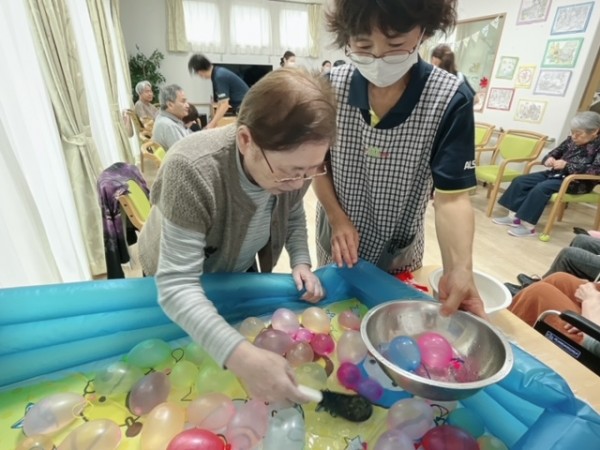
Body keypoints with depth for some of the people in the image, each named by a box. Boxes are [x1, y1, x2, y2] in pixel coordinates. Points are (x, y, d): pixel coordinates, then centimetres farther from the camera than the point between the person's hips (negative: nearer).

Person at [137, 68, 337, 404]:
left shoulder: (293, 164, -25)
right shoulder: (192, 170, -43)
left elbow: (294, 216, -4)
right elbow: (178, 285, -43)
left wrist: (301, 262, -21)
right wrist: (239, 355, -56)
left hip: (241, 271, 4)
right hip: (179, 279, -3)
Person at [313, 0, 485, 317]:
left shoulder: (450, 100, -20)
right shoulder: (330, 87, -14)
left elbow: (452, 196, -22)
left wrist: (459, 269, -37)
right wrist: (337, 218, -15)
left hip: (400, 251, -1)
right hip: (337, 240, 2)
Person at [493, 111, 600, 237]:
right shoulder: (571, 140, 6)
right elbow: (554, 153, 16)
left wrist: (567, 165, -28)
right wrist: (549, 159, -9)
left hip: (578, 182, -8)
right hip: (557, 174, 8)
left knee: (541, 188, -32)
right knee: (520, 181, -5)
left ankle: (528, 226, -29)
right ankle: (514, 215, -8)